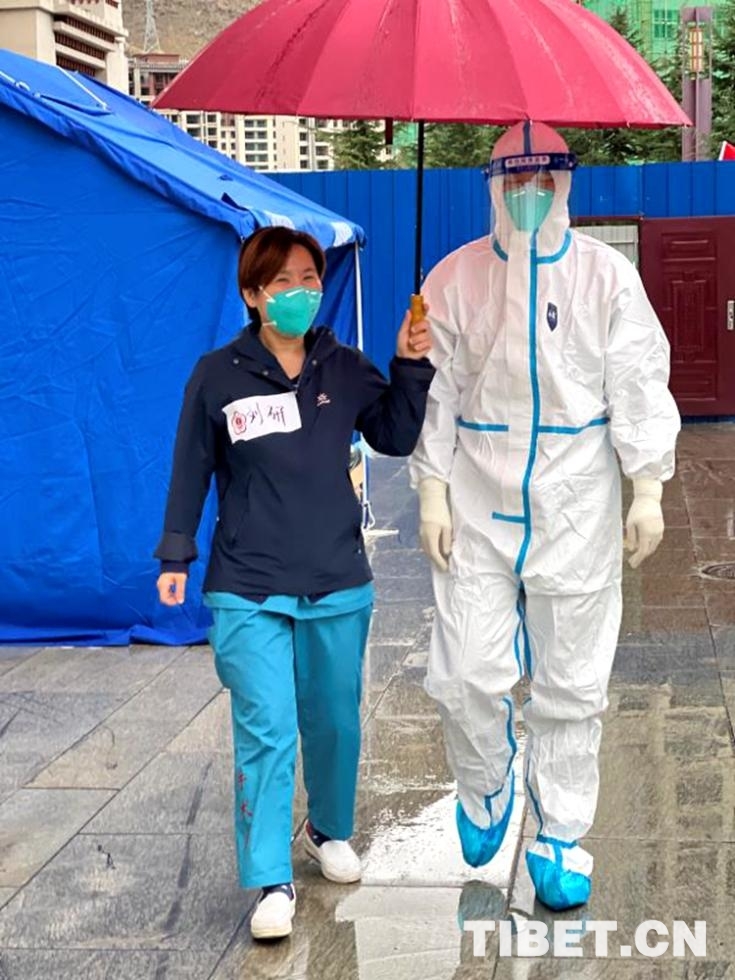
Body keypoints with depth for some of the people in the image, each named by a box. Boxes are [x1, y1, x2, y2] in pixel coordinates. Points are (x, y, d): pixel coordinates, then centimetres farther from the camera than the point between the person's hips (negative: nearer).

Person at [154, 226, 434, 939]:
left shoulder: (345, 368, 3)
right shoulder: (218, 375, -4)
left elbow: (396, 439, 8)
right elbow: (192, 470, 2)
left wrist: (411, 367, -4)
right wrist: (176, 555, 3)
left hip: (338, 585, 3)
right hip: (249, 591, -3)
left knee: (336, 722, 16)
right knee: (266, 731, -9)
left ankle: (330, 830, 41)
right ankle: (270, 882, 1)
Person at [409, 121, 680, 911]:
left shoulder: (608, 275, 1)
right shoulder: (455, 278, 2)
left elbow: (639, 387, 0)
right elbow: (435, 393, 3)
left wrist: (647, 491, -5)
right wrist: (432, 495, -1)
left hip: (576, 508, 0)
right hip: (479, 505, 0)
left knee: (571, 685, 6)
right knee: (466, 676, -2)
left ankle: (561, 839, 21)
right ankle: (482, 793, 29)